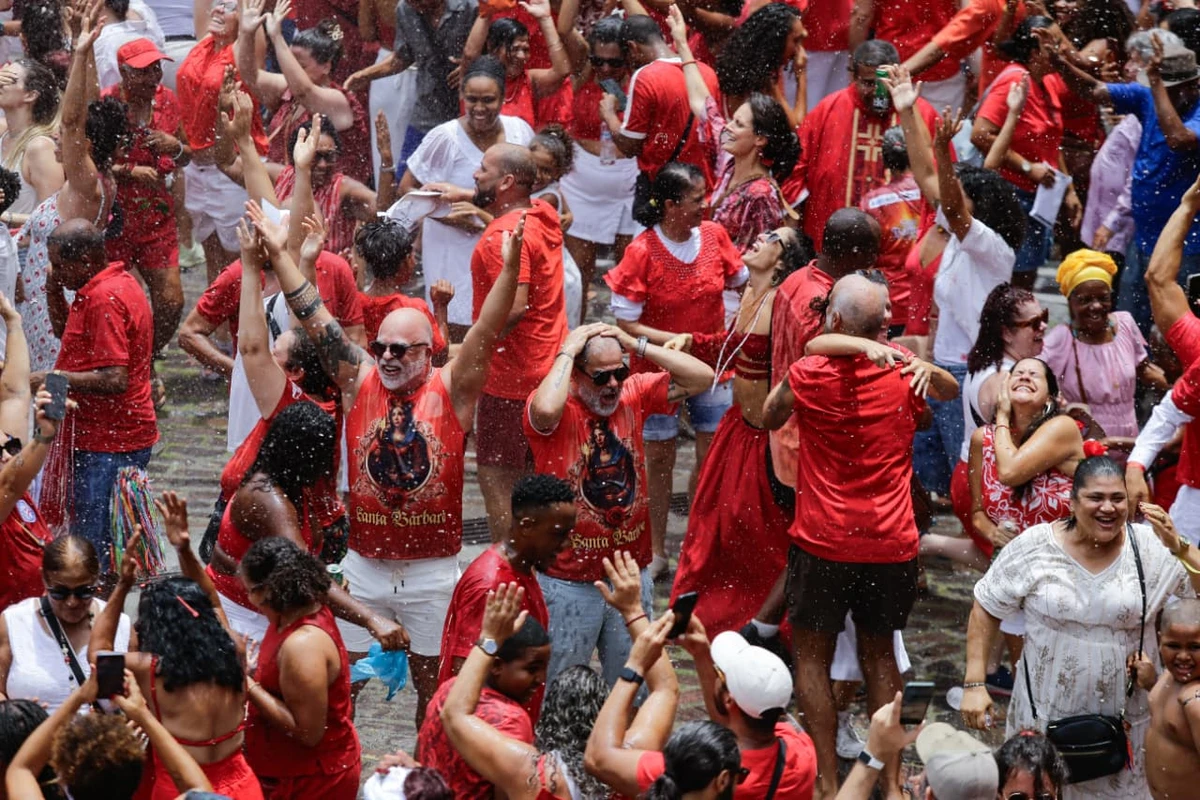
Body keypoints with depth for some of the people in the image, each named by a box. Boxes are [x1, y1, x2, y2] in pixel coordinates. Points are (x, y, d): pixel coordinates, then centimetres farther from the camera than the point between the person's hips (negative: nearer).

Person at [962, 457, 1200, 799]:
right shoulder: (1035, 547, -8)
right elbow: (986, 610, -1)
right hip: (1045, 715, 0)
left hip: (1124, 719, 0)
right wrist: (974, 684, -6)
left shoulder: (1153, 550, -8)